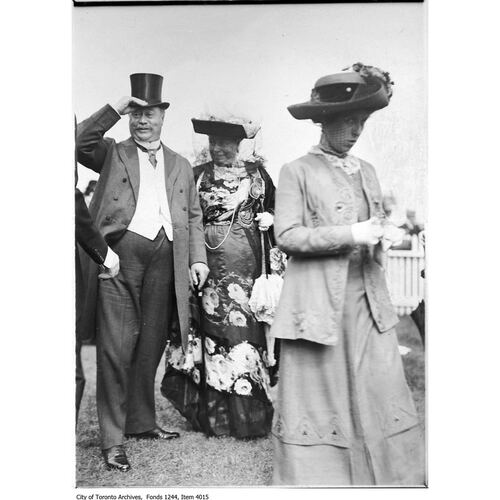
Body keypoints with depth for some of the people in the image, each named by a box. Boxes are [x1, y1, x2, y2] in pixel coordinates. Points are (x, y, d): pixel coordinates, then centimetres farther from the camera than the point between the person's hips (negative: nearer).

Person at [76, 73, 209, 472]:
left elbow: (193, 217, 17)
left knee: (150, 348, 11)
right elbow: (80, 143, -5)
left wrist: (198, 258, 5)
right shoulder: (113, 154, 14)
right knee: (116, 348, -6)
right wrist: (114, 110, -5)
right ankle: (113, 439, 3)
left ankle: (142, 422, 27)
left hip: (165, 260, 3)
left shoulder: (181, 165, 21)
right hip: (120, 255, -3)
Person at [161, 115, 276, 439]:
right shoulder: (198, 176, 8)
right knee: (215, 325, -3)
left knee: (246, 327, 1)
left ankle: (251, 414, 13)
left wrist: (270, 218, 1)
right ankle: (217, 414, 8)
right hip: (211, 264, -1)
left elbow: (277, 207, 22)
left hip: (249, 263, 1)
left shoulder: (257, 173, 12)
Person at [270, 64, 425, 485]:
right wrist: (349, 235, -15)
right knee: (319, 399, 3)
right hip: (319, 304, -5)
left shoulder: (367, 172, 16)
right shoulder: (297, 172, -2)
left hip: (369, 302, 5)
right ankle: (315, 478, 19)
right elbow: (287, 236, -10)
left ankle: (391, 477, 19)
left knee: (381, 395, 5)